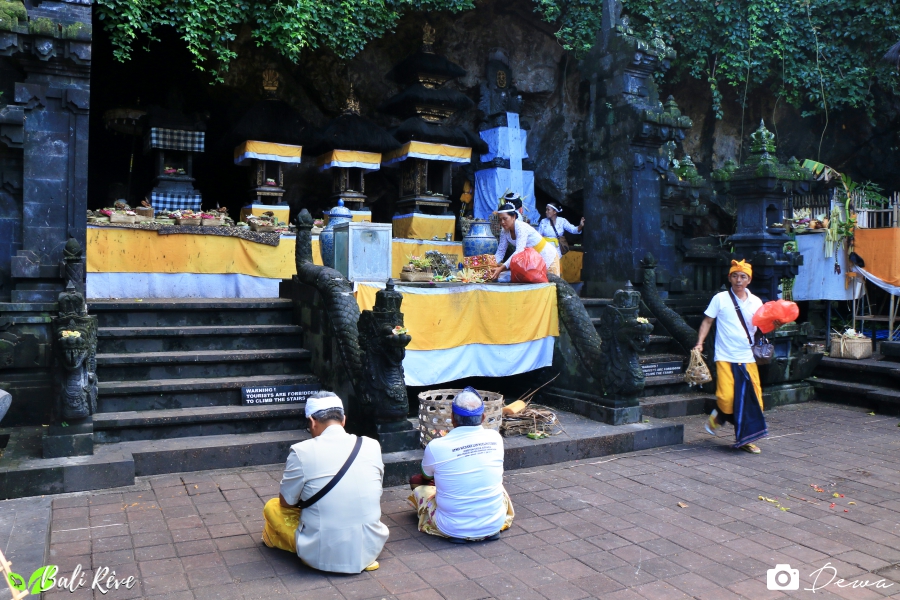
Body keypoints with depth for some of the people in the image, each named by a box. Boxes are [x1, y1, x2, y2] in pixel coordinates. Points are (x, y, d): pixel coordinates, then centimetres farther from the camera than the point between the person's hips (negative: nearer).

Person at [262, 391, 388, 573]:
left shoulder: (302, 451, -14)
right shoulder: (372, 446, -3)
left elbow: (286, 502, 0)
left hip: (322, 556, -3)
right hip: (370, 550, 4)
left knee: (272, 507, 18)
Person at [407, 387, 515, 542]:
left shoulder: (436, 447, -16)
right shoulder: (495, 438, -7)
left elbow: (426, 475, 8)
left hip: (451, 529, -4)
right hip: (494, 526, 4)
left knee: (417, 483, 17)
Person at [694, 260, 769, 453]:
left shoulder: (756, 302, 9)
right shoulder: (720, 298, 1)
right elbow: (707, 321, 3)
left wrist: (774, 325, -10)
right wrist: (700, 343, -8)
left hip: (747, 358, 3)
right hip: (725, 357, -3)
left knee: (753, 398, 1)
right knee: (727, 397, -15)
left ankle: (745, 438, 17)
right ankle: (719, 415, 21)